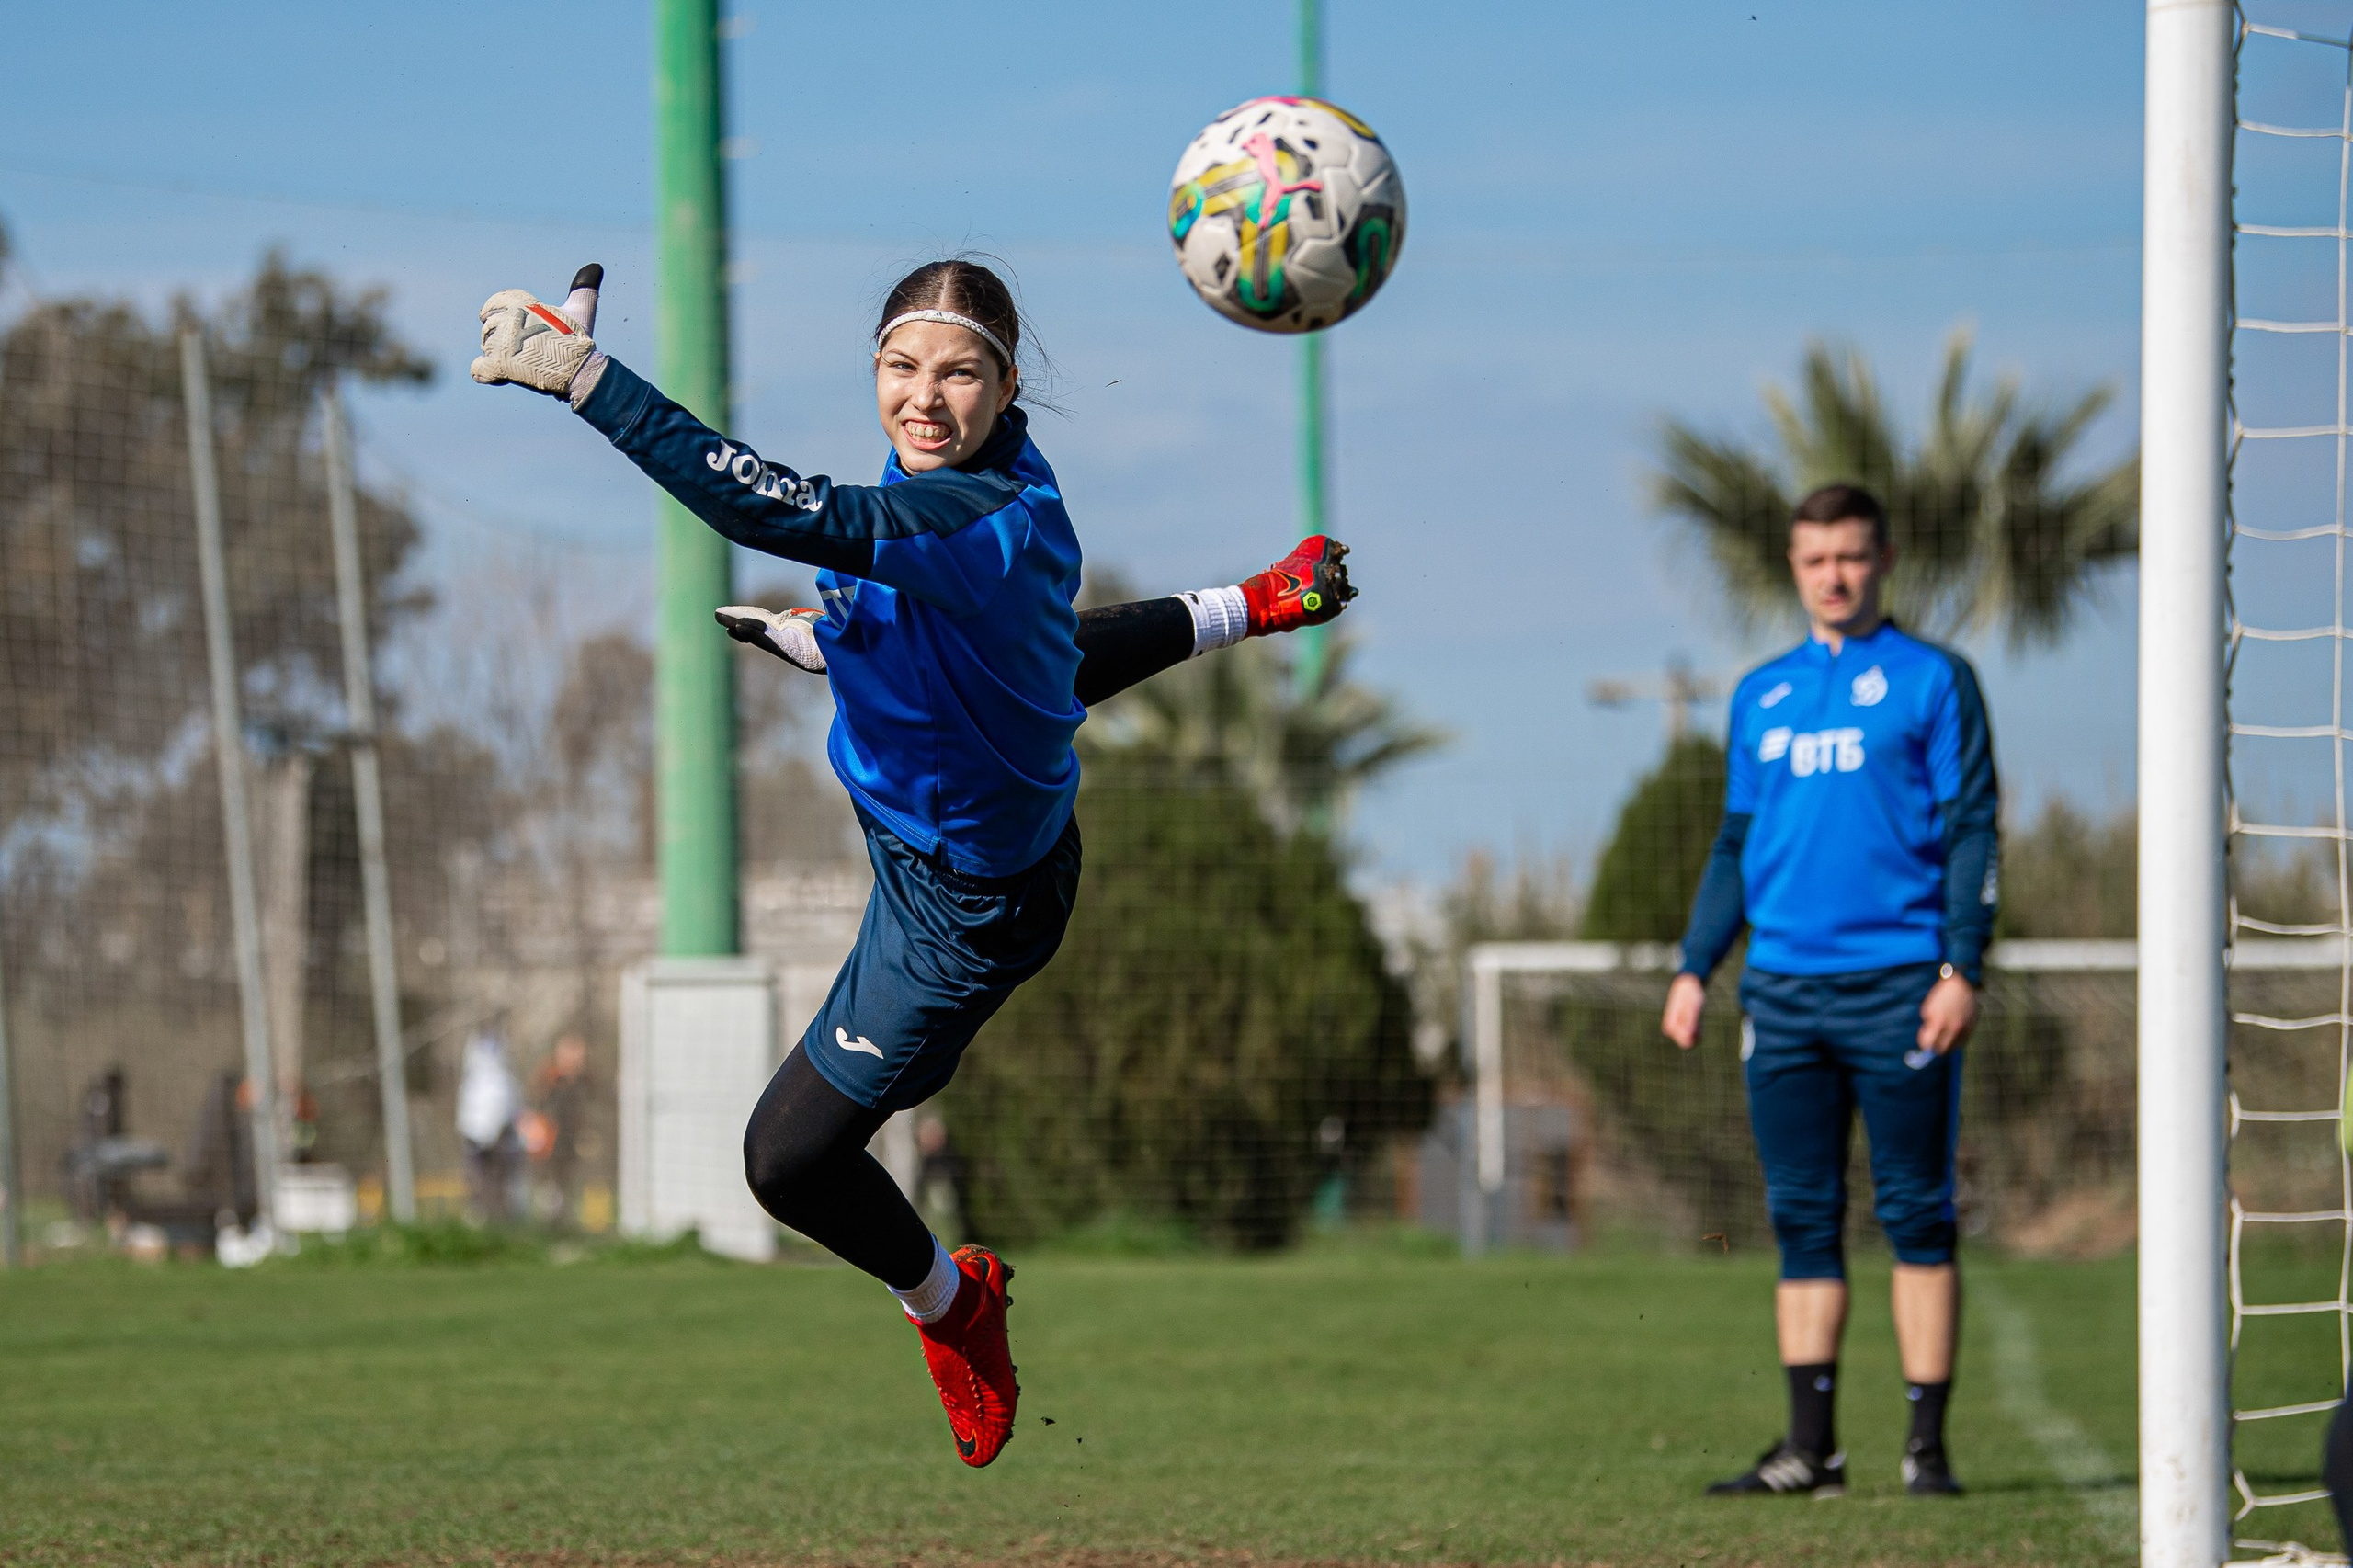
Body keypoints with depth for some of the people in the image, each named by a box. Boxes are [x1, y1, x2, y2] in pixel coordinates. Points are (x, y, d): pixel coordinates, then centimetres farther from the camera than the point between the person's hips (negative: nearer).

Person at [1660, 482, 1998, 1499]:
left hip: (1899, 989, -4)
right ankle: (1811, 1446, 5)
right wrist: (1695, 968, 11)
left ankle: (1927, 1444, -1)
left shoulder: (1933, 681, 3)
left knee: (1916, 1217, -3)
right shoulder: (1760, 694, 16)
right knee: (1803, 1220, 4)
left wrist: (1962, 968, -11)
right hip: (1783, 990, 4)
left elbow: (1971, 832, -2)